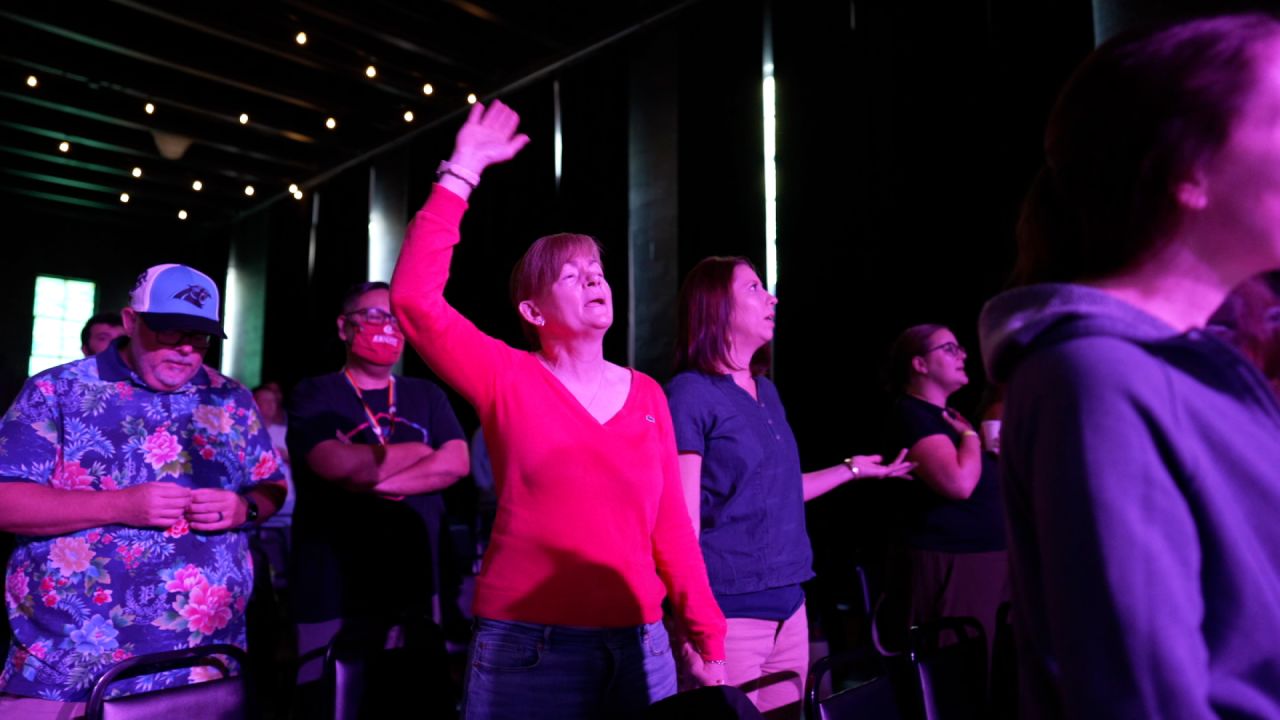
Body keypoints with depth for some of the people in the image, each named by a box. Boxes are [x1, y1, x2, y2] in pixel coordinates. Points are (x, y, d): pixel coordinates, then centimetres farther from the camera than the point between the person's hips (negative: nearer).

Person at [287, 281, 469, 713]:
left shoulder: (427, 396, 9)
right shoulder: (315, 395, -1)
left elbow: (456, 464, -6)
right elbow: (339, 466, -19)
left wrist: (370, 476, -15)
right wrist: (416, 451, -5)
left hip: (416, 590, 4)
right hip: (333, 596, -3)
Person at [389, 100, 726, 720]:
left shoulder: (646, 394, 4)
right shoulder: (508, 380, -4)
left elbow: (671, 525, 6)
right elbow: (414, 298, -17)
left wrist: (708, 639, 5)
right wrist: (462, 173, -14)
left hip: (638, 645, 3)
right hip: (527, 647, -3)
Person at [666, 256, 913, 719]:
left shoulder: (766, 392, 13)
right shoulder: (690, 393, -11)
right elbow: (682, 517, -15)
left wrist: (853, 469, 24)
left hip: (788, 604, 7)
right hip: (728, 611, -7)